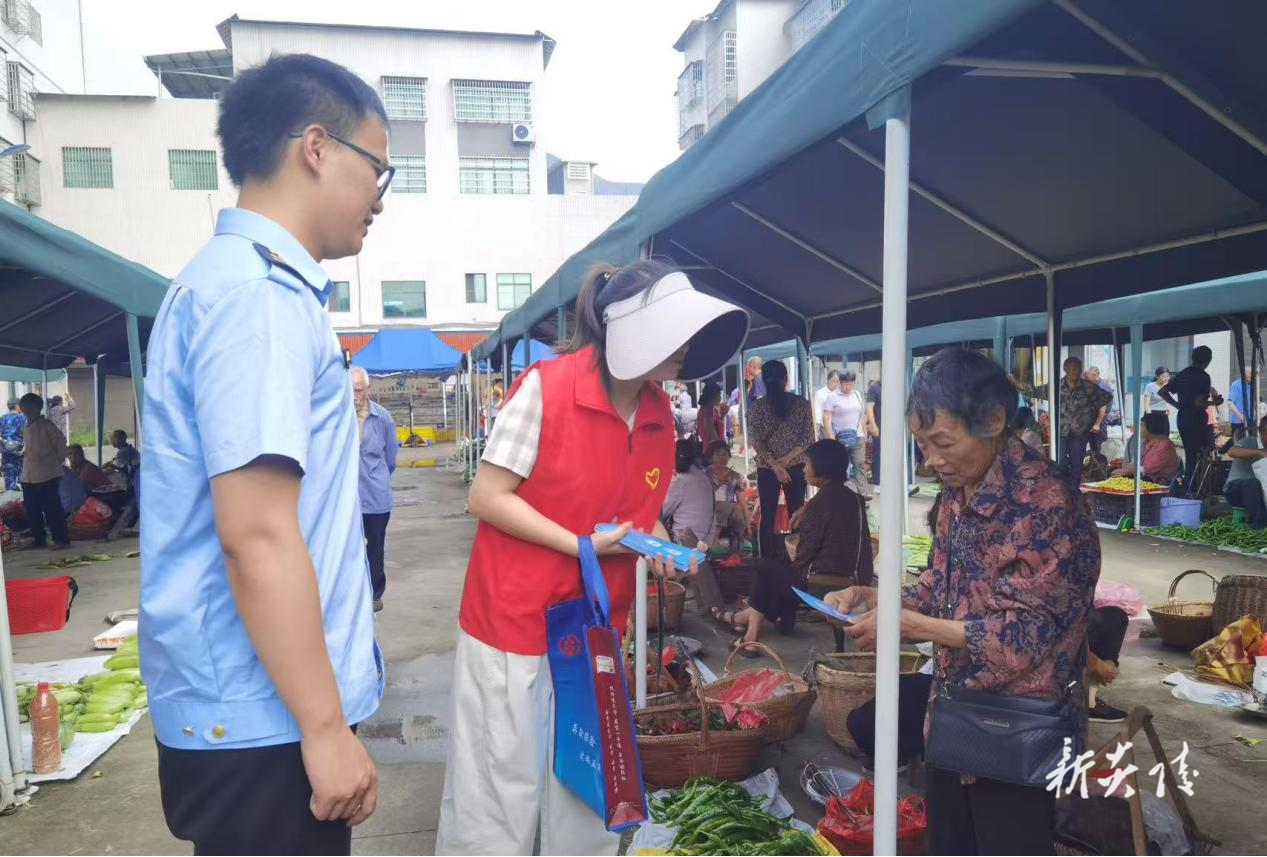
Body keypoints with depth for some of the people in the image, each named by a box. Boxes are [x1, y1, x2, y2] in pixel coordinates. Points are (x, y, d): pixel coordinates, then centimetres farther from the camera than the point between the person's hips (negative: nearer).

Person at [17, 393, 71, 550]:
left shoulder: (47, 425, -9)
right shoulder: (25, 428, 13)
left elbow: (60, 443, -8)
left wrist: (56, 460, -3)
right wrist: (24, 452, 11)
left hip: (47, 475, -8)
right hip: (28, 476, 8)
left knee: (52, 509, -6)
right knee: (32, 510, 12)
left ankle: (62, 539, -1)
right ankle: (39, 539, 22)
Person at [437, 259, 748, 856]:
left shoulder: (661, 415, 3)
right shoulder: (546, 387, -17)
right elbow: (487, 498, -15)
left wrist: (656, 545, -5)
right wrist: (582, 545, -20)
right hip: (514, 622, -5)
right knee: (498, 802, 6)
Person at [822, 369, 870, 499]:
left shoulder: (857, 395, 12)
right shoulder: (833, 397, -3)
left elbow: (862, 415, 19)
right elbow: (826, 418, -8)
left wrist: (865, 432, 14)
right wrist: (831, 437, -14)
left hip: (858, 436, 3)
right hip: (840, 438, -3)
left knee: (860, 463, -4)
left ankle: (863, 492, -5)